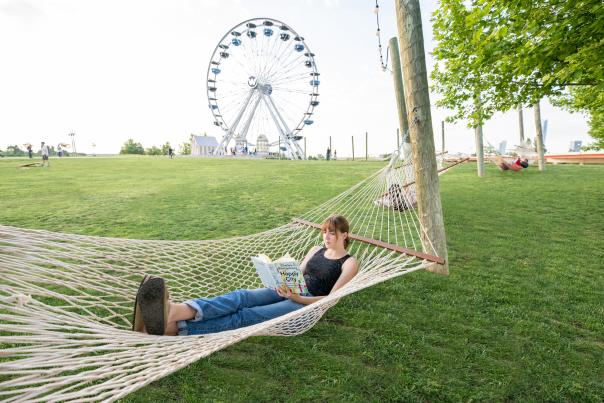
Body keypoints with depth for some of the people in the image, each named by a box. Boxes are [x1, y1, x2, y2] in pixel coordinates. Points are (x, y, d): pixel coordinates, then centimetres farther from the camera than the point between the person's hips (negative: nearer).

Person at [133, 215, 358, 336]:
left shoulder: (349, 263, 2)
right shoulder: (316, 250, 21)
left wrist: (298, 298, -20)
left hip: (310, 303, -5)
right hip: (290, 292, 6)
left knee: (246, 316, -29)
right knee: (241, 297, -26)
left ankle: (171, 329, -44)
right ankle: (174, 311, -47)